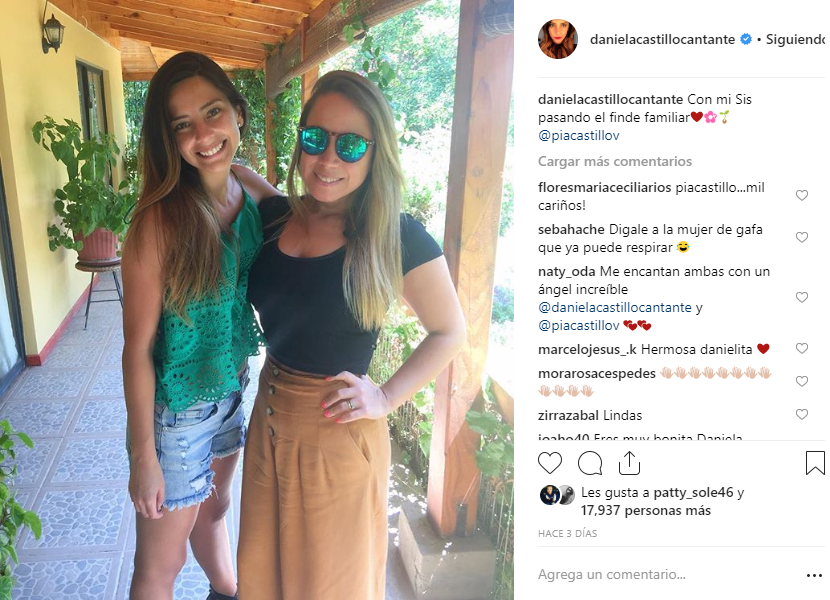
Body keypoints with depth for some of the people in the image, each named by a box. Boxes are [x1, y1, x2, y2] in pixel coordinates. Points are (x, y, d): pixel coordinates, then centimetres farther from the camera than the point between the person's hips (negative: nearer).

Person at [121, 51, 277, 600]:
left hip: (232, 391, 6)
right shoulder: (160, 220, -25)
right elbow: (138, 346, -19)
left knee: (214, 509, 32)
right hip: (178, 410, -6)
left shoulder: (251, 189, -7)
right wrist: (143, 457, -13)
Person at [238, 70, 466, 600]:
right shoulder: (273, 215, -3)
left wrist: (386, 397, -13)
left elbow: (450, 332, -7)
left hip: (338, 430, -5)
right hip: (269, 417, 5)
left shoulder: (399, 238, -16)